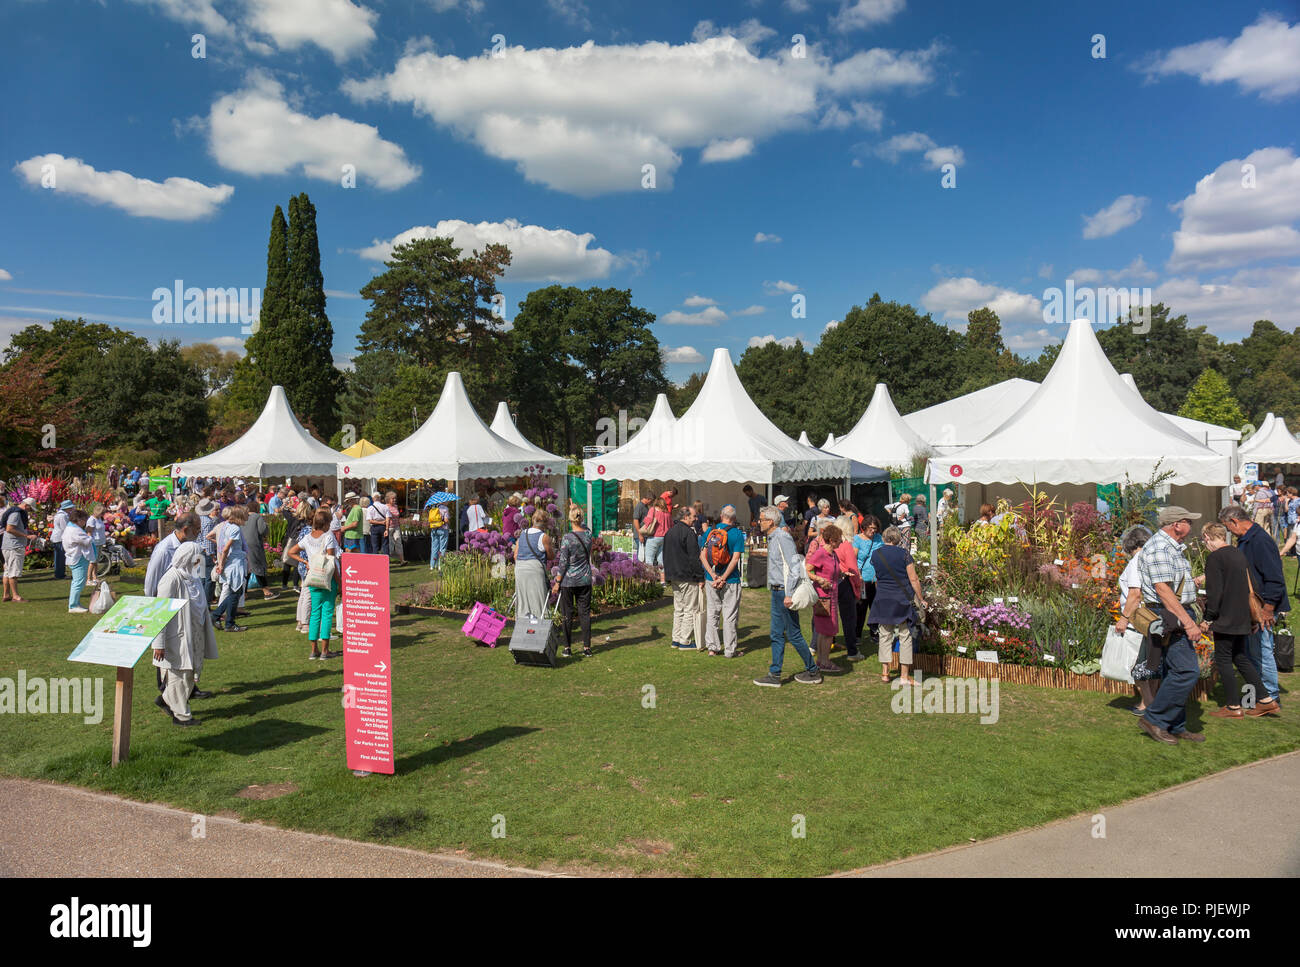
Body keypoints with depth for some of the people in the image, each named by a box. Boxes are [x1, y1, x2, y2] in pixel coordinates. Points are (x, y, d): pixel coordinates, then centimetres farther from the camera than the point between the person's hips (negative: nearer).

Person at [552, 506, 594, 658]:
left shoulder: (567, 538, -15)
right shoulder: (588, 534, -1)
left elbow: (563, 563, -13)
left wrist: (557, 583, -4)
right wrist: (575, 509, 29)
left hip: (568, 580, -4)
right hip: (585, 580, 4)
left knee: (567, 614, 6)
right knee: (585, 613, 9)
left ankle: (567, 648, 9)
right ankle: (587, 647, 10)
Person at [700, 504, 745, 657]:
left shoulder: (710, 531, 3)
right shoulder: (737, 533, -8)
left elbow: (702, 555, -3)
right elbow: (735, 558, -15)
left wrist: (713, 575, -9)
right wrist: (723, 578, -14)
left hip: (711, 579, 4)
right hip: (730, 581, -3)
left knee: (711, 613, 13)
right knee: (730, 616, 5)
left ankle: (712, 647, 17)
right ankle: (730, 650, 9)